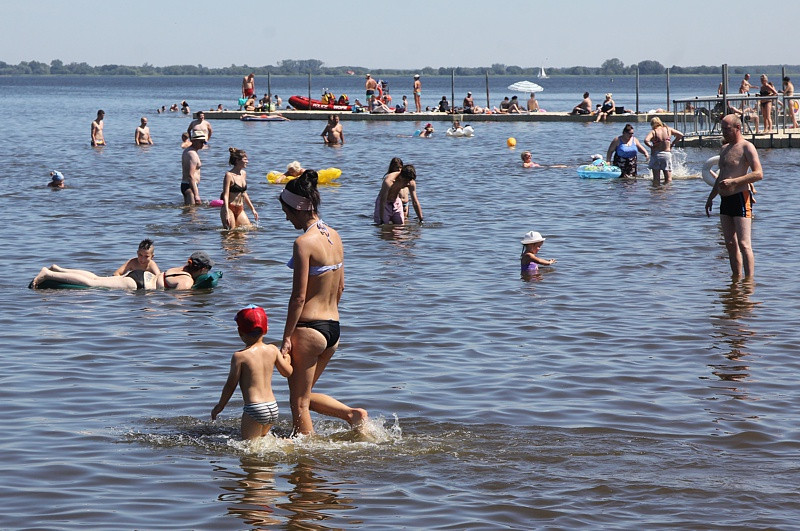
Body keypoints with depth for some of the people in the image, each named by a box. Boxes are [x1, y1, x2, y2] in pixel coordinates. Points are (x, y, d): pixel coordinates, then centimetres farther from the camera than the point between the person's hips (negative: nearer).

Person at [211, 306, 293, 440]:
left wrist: (220, 406, 10)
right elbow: (287, 372, 17)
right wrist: (287, 359, 39)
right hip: (273, 407, 6)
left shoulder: (239, 356, -9)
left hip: (254, 409, -6)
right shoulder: (273, 350, 4)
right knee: (261, 437, 23)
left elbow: (231, 384, -3)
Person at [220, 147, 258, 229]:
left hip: (240, 210, 7)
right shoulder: (229, 175, -14)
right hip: (229, 208, -7)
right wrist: (227, 213, -26)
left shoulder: (244, 174, 8)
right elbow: (225, 195, -17)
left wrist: (252, 209, 20)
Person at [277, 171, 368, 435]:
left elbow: (299, 297, -17)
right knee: (305, 395, 21)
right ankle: (353, 414, 9)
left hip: (308, 328, -9)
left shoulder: (304, 243, -17)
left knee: (299, 402, 3)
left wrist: (286, 338, -13)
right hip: (333, 328, 9)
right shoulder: (334, 236, 7)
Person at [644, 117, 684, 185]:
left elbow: (646, 140, -23)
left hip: (656, 155, -2)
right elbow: (680, 135, 6)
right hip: (667, 154, 2)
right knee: (668, 179, 5)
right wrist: (672, 143, 11)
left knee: (656, 179, 4)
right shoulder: (668, 129, 3)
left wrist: (651, 146, -5)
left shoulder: (653, 132, -6)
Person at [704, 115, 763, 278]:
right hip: (725, 200, 9)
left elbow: (758, 174, -17)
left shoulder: (747, 148, -7)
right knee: (730, 244, 8)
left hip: (740, 198, -9)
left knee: (744, 244, -13)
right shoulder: (724, 148, 20)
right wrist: (710, 197, 27)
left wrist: (733, 181, -23)